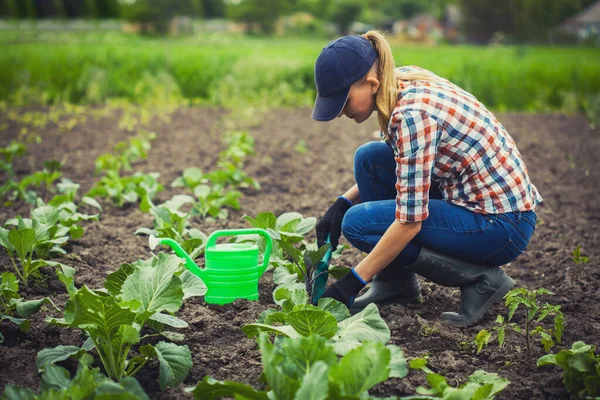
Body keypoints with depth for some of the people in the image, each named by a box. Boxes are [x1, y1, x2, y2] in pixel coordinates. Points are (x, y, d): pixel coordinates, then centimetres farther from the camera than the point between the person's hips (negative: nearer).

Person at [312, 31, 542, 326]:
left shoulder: (413, 113, -26)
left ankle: (480, 278, -4)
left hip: (503, 225, -9)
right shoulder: (405, 85, 1)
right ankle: (395, 282, 10)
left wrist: (352, 282, -17)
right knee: (369, 158, 2)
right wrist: (343, 203, 5)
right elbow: (404, 164, 18)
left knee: (358, 222, -12)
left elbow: (410, 222, -25)